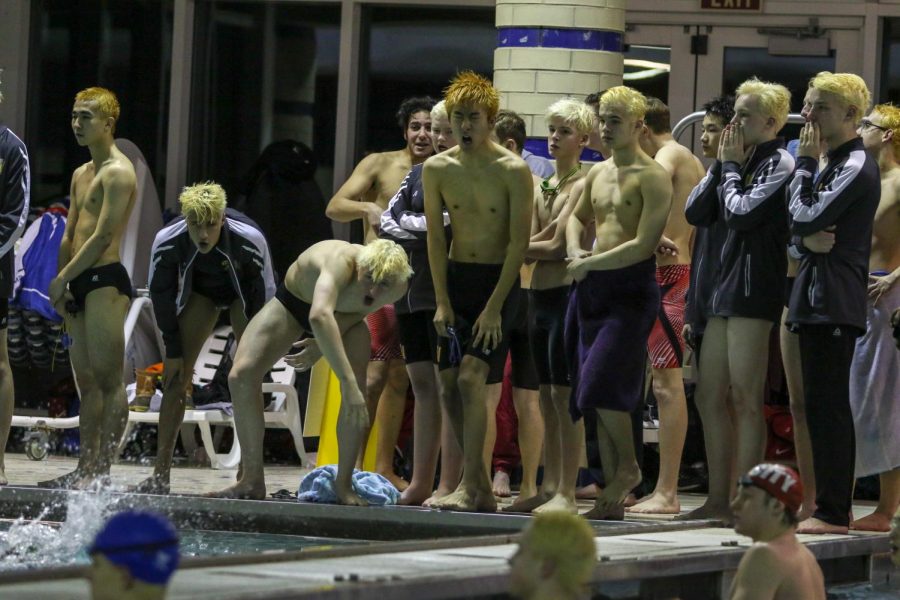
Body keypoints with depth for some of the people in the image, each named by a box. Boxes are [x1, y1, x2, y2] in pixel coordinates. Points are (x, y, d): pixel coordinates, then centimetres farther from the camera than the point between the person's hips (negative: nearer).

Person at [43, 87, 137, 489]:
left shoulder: (118, 173, -9)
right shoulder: (81, 175, 20)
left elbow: (103, 236, -15)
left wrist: (62, 278, -13)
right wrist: (62, 284, 9)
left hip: (105, 280, -10)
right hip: (80, 283, 10)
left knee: (108, 380, -9)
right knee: (87, 381, 8)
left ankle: (102, 470, -12)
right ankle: (86, 468, 9)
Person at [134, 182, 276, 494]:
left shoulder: (249, 240, -36)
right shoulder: (167, 242, -31)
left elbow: (265, 294, -22)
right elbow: (161, 294, -15)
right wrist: (174, 349, -13)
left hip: (243, 291, -2)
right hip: (199, 290, 2)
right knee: (174, 377, -6)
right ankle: (160, 475, -3)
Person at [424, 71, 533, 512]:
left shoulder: (513, 171, -13)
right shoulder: (437, 169, 0)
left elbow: (519, 243, -13)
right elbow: (436, 238, 2)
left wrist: (494, 306, -16)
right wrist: (442, 302, -4)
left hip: (499, 278, -5)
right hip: (456, 277, 5)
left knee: (471, 376, -17)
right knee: (448, 383, 3)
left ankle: (470, 487, -16)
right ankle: (480, 486, 14)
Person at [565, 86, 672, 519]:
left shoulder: (652, 177, -8)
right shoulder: (598, 174, 15)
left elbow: (644, 245, -16)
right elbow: (578, 217, 31)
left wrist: (590, 264, -12)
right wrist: (575, 252, 9)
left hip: (631, 288, -8)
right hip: (592, 288, 8)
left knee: (602, 383, -18)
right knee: (596, 391, 5)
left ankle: (628, 467, 4)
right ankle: (612, 496, 9)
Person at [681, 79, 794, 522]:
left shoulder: (779, 162, -7)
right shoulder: (745, 161, 18)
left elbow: (741, 213, -17)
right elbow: (694, 210, 14)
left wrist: (730, 166, -4)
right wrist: (722, 165, 5)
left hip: (754, 289, -9)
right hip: (724, 287, 9)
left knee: (745, 399, -9)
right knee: (709, 397, 9)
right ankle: (718, 498, 13)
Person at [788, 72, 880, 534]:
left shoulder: (855, 166, -10)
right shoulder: (836, 164, 20)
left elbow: (805, 218, -17)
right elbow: (797, 231, 18)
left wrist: (804, 163, -7)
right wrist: (806, 240, -5)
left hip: (834, 300, -10)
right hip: (818, 297, 10)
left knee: (827, 404, -10)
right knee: (824, 405, 11)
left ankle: (833, 512, -9)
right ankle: (832, 508, 15)